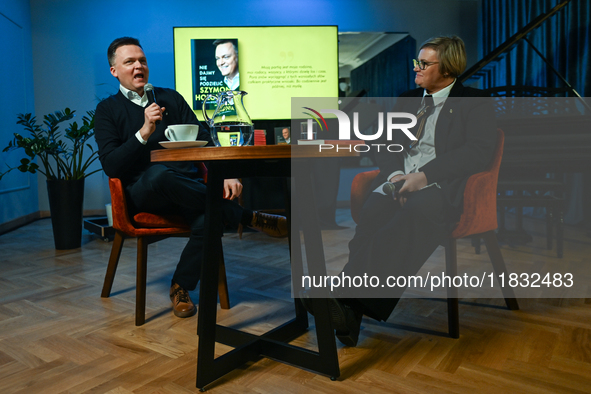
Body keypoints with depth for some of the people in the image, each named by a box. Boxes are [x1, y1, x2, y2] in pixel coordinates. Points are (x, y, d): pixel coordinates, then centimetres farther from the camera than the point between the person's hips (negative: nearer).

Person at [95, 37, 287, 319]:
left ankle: (180, 288, -7)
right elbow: (111, 166, -4)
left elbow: (202, 140, 10)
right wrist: (144, 132, -17)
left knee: (208, 220, -32)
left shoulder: (170, 98, 18)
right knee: (159, 174, -39)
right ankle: (250, 218, -27)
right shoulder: (107, 110, 11)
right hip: (142, 192, -1)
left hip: (186, 185, 2)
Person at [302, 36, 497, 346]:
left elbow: (479, 150, -6)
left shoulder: (474, 104, 11)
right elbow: (384, 144, 18)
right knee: (372, 213, -31)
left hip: (442, 187, -3)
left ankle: (347, 296, -43)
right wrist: (396, 173, -6)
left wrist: (424, 176, -18)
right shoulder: (407, 101, 27)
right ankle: (349, 311, -39)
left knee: (416, 212, -38)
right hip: (398, 183, 4)